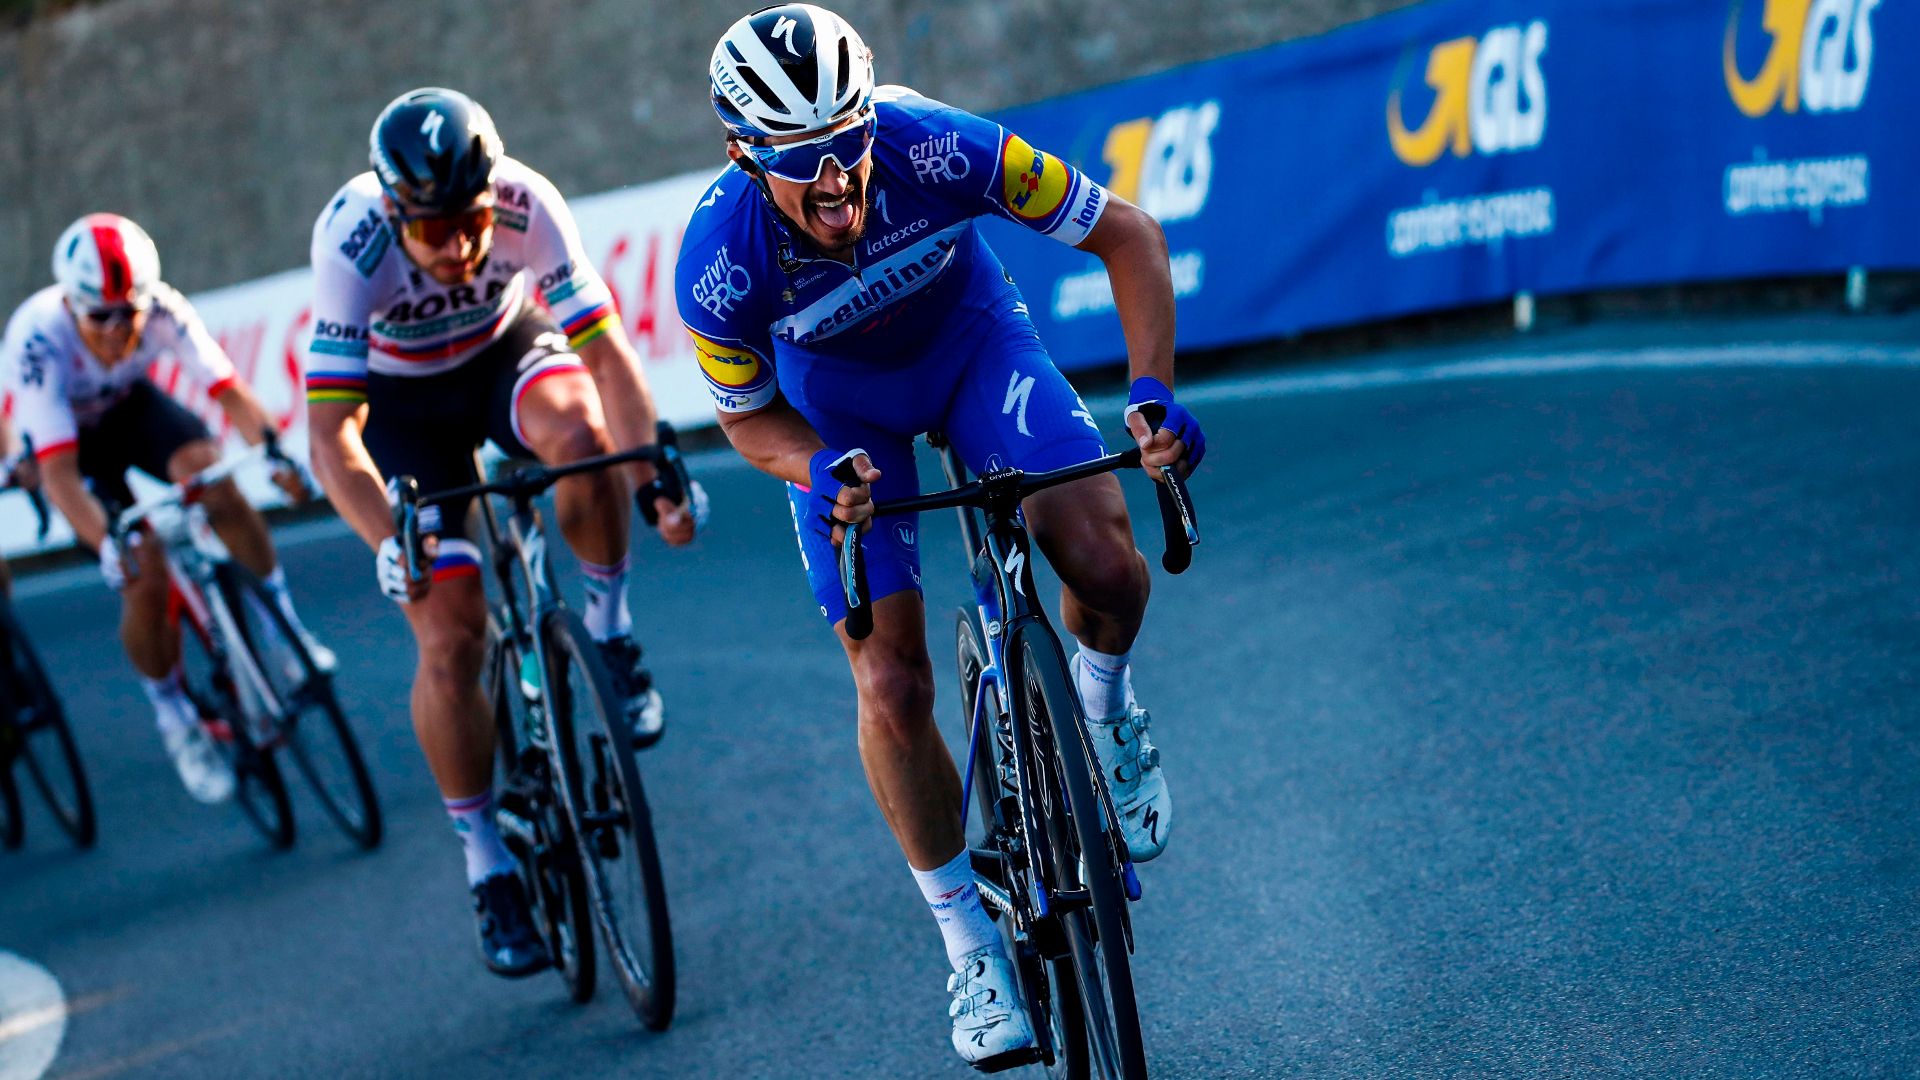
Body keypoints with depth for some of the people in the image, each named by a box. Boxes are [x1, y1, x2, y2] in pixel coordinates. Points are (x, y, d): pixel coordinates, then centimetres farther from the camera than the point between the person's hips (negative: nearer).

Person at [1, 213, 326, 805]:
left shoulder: (162, 309, -30)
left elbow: (228, 390, -30)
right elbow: (58, 475, -41)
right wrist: (108, 545, -54)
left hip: (130, 407, 3)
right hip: (64, 435, -3)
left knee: (209, 474, -29)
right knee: (145, 579, -18)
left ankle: (282, 625, -11)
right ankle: (175, 719, 6)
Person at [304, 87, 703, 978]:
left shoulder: (527, 206, -31)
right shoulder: (352, 244, -35)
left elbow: (604, 350, -30)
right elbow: (331, 434, -37)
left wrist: (652, 479, -43)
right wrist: (389, 544, -53)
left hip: (505, 348, 1)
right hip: (401, 400, -1)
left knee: (578, 428, -37)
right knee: (450, 638, -11)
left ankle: (608, 628, -11)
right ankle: (488, 869, 5)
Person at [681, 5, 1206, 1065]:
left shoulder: (933, 144, -34)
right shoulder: (719, 261, -32)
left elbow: (1125, 234, -22)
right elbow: (746, 415, -12)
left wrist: (1152, 387, -33)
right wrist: (821, 474, -33)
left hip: (972, 340, 1)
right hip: (835, 404, 0)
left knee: (1103, 564, -23)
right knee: (892, 689, -10)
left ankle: (1103, 708, 14)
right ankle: (969, 943, 11)